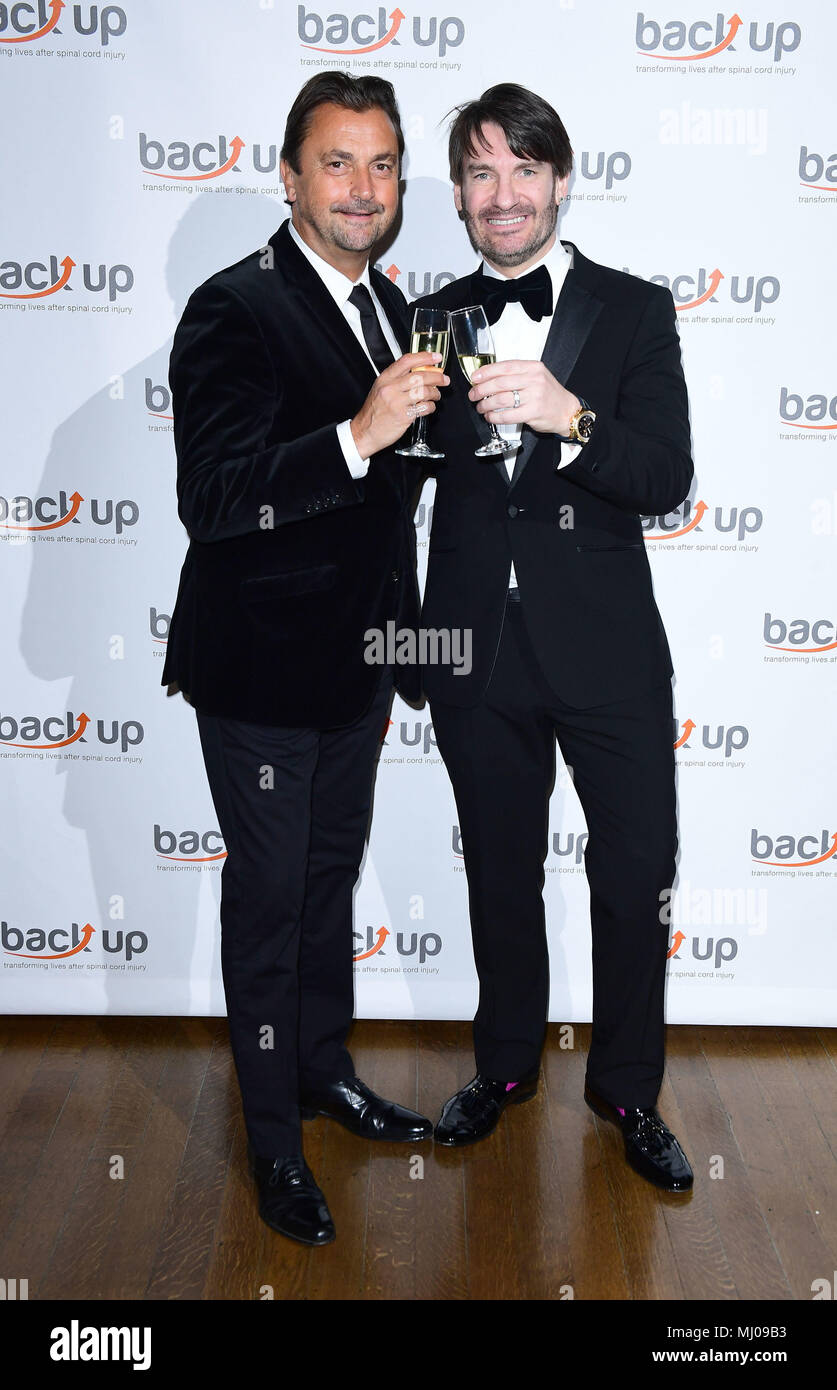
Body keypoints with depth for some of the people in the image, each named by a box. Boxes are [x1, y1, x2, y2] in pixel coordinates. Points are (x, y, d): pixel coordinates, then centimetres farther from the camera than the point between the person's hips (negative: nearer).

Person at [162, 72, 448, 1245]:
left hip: (353, 665, 7)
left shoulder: (388, 306, 8)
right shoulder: (234, 311, -16)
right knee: (269, 894, 6)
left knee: (333, 872, 21)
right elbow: (211, 498, -27)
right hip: (263, 671, -7)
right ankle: (274, 1139, 25)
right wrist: (360, 436, -38)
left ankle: (326, 1068, 42)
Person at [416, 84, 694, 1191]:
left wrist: (568, 418, -31)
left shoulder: (634, 311, -2)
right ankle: (506, 1066, 38)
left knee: (636, 872, 6)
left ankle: (627, 1089, 29)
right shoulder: (431, 321, 6)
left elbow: (666, 478, -13)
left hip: (606, 647, -2)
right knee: (500, 870, 17)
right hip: (477, 650, 2)